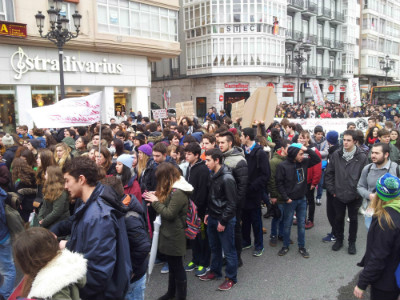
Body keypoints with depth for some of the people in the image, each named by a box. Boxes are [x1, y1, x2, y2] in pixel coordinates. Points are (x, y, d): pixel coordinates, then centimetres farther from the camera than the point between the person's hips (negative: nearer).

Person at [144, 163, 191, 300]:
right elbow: (166, 205, 13)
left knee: (177, 265, 6)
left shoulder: (178, 192, -23)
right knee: (172, 264, 21)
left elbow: (169, 214, -22)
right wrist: (156, 196, 0)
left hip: (174, 236, -10)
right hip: (169, 233, 10)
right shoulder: (173, 189, 9)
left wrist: (155, 201, -15)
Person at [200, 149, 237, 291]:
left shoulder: (227, 178, -21)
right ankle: (215, 271, 39)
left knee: (228, 250, 6)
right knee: (214, 247, 21)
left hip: (225, 220, -8)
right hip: (212, 218, 8)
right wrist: (208, 213, 12)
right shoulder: (213, 175, 6)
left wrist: (223, 221, -17)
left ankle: (231, 278, 22)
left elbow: (231, 202, -20)